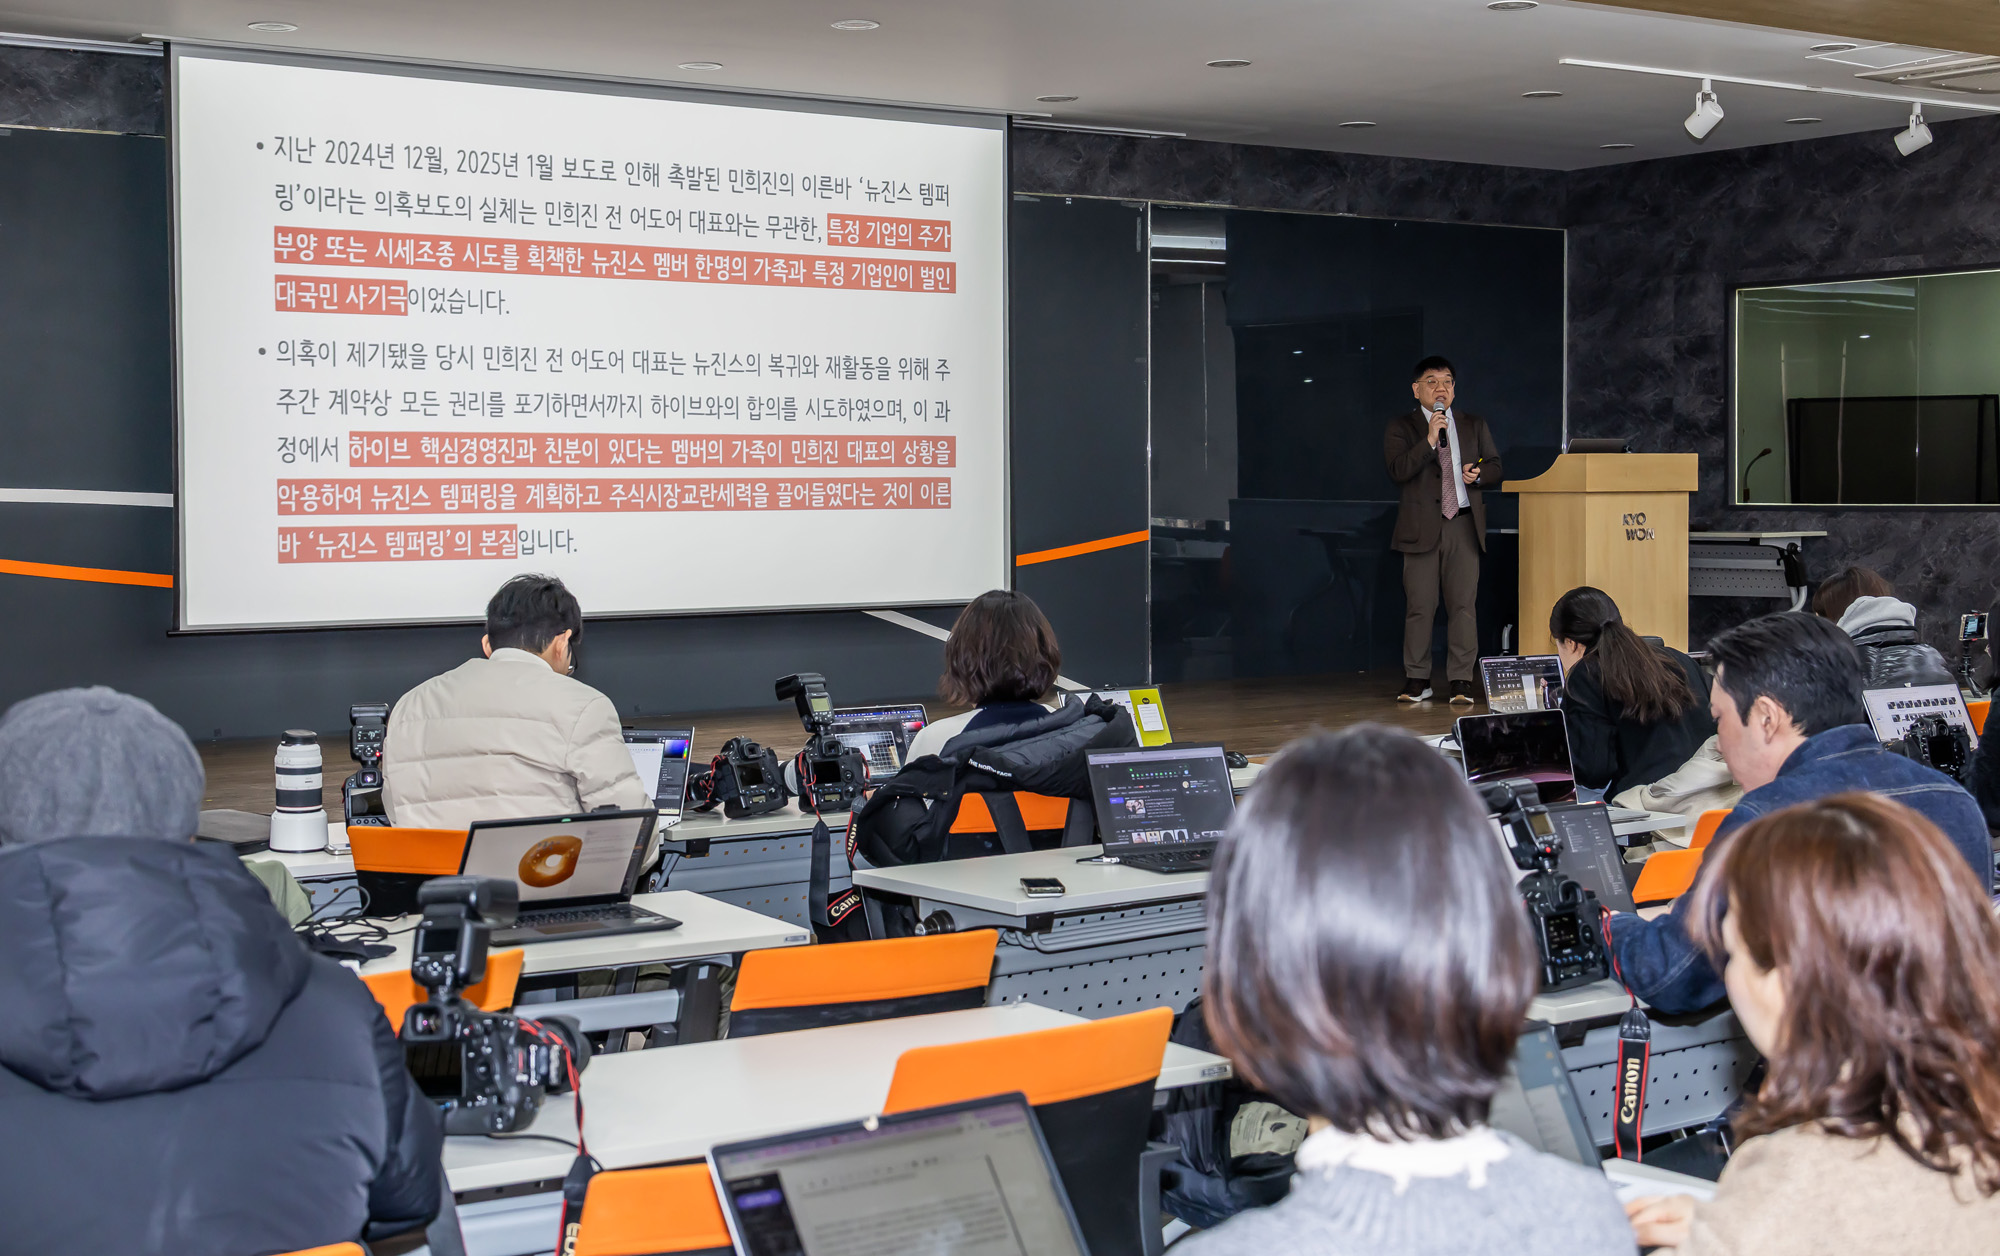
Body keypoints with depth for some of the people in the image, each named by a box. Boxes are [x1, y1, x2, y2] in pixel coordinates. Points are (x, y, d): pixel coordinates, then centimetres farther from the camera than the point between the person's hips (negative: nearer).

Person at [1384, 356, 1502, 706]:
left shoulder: (1474, 425, 16)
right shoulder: (1401, 427, 4)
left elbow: (1495, 465, 19)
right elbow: (1398, 471, -10)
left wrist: (1480, 474, -3)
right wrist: (1429, 440, -19)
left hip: (1464, 524, 2)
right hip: (1421, 526, -2)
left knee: (1463, 604, -2)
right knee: (1419, 607, -1)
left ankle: (1461, 680, 2)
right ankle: (1417, 679, 8)